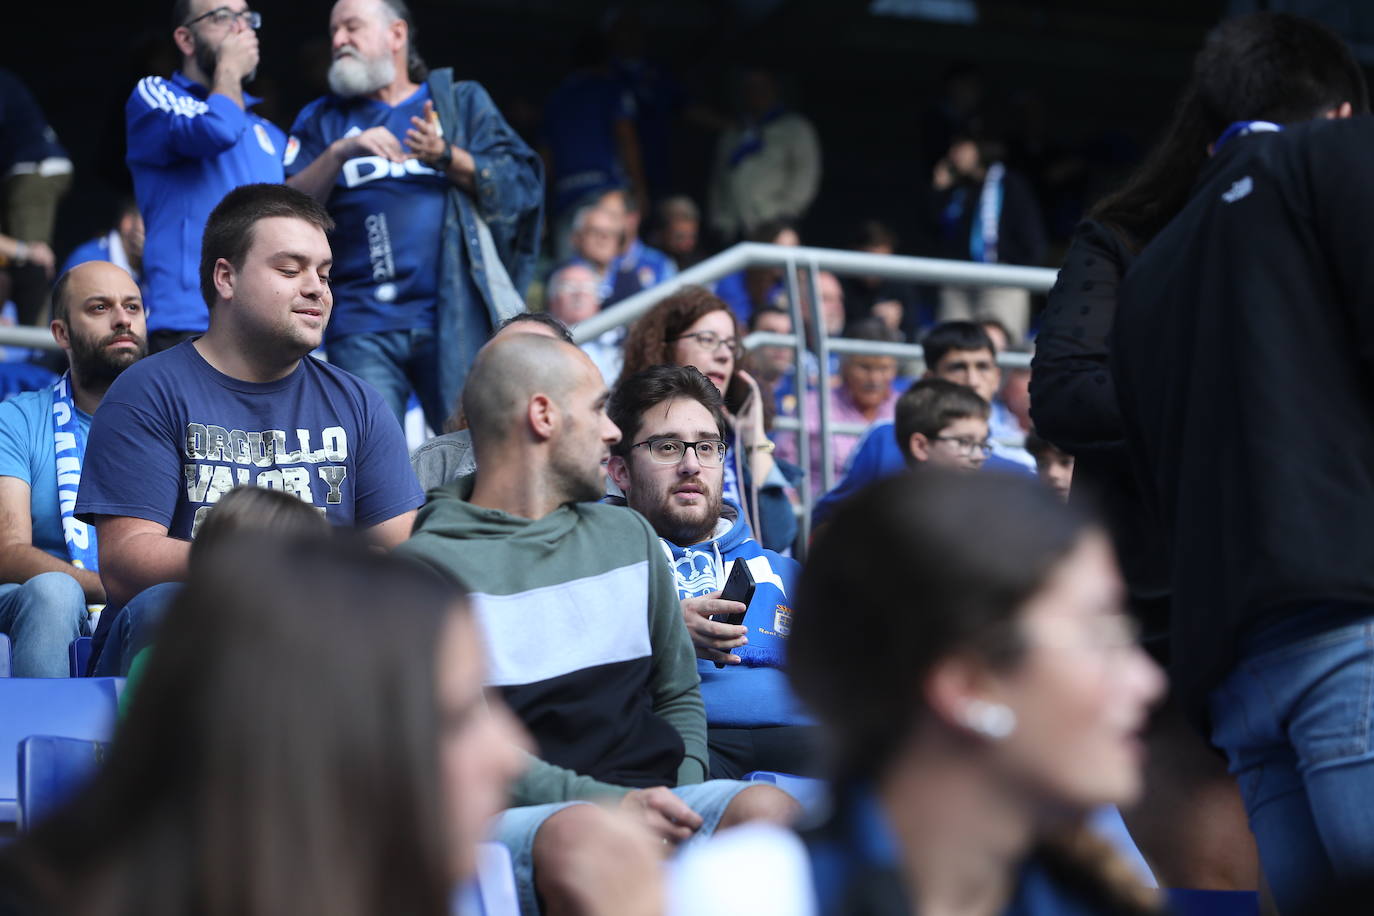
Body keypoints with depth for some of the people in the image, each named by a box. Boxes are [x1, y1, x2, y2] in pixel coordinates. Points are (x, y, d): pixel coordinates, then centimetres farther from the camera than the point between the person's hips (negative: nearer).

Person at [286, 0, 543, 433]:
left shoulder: (461, 101, 17)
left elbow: (521, 186, 4)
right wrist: (339, 153, -10)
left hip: (457, 316, -1)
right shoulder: (322, 119, 19)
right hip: (364, 327, 1)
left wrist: (445, 156, -9)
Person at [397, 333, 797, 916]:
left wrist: (681, 796, 2)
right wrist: (606, 802, -20)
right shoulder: (430, 564, 2)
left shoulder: (628, 537, 24)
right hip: (513, 819, -4)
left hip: (648, 804, 5)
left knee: (770, 811, -29)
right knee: (577, 837, -40)